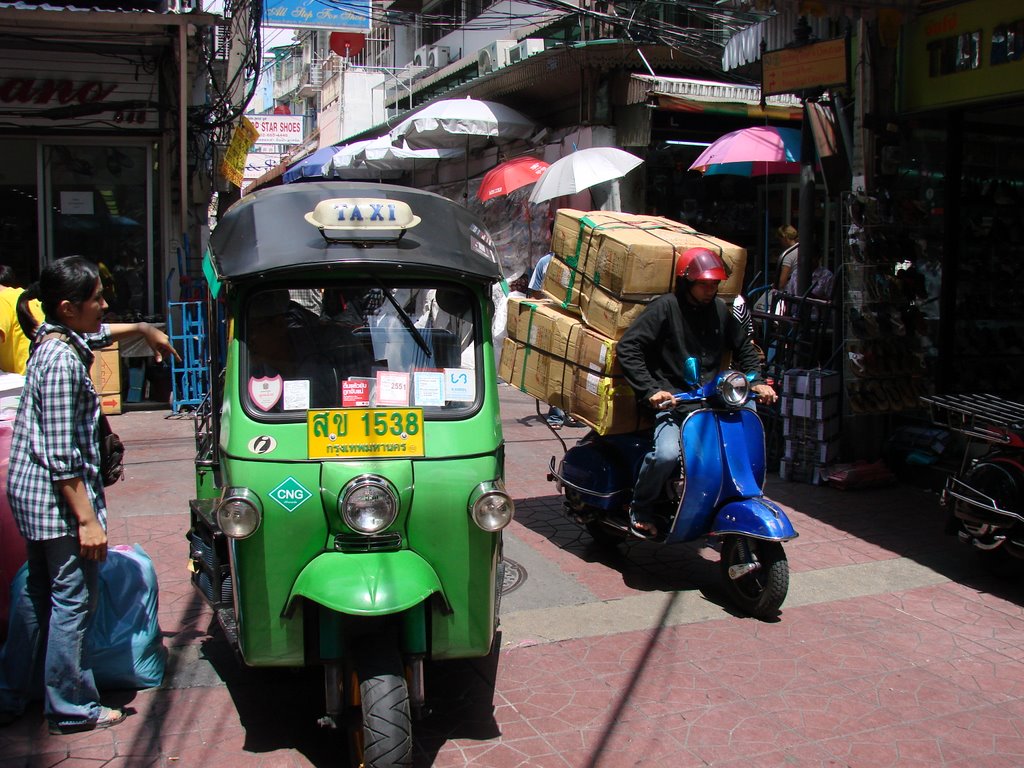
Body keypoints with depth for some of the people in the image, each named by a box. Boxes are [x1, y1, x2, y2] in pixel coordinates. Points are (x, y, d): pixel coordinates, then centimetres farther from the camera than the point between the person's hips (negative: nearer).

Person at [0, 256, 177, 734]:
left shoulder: (53, 339, 6)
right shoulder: (62, 361, -22)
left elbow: (99, 334, 33)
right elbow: (61, 455, -24)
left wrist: (144, 329, 40)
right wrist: (87, 519, -22)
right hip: (58, 498, -10)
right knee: (73, 601, 2)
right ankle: (71, 709, 15)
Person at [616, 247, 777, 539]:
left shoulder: (721, 310, 13)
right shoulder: (665, 307, -5)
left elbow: (744, 349, 28)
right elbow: (627, 348, -11)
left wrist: (756, 382, 10)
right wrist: (650, 391, -20)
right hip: (670, 402, -6)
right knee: (667, 453, -30)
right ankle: (640, 509, -3)